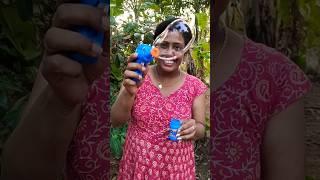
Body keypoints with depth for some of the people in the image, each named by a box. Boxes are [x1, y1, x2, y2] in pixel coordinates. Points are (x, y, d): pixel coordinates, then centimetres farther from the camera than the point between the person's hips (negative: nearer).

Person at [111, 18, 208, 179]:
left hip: (176, 167, 0)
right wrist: (129, 92, -31)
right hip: (137, 164, 0)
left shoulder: (195, 86, -7)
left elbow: (201, 129, -1)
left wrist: (193, 129, -24)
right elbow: (116, 121, -13)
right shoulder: (137, 77, -8)